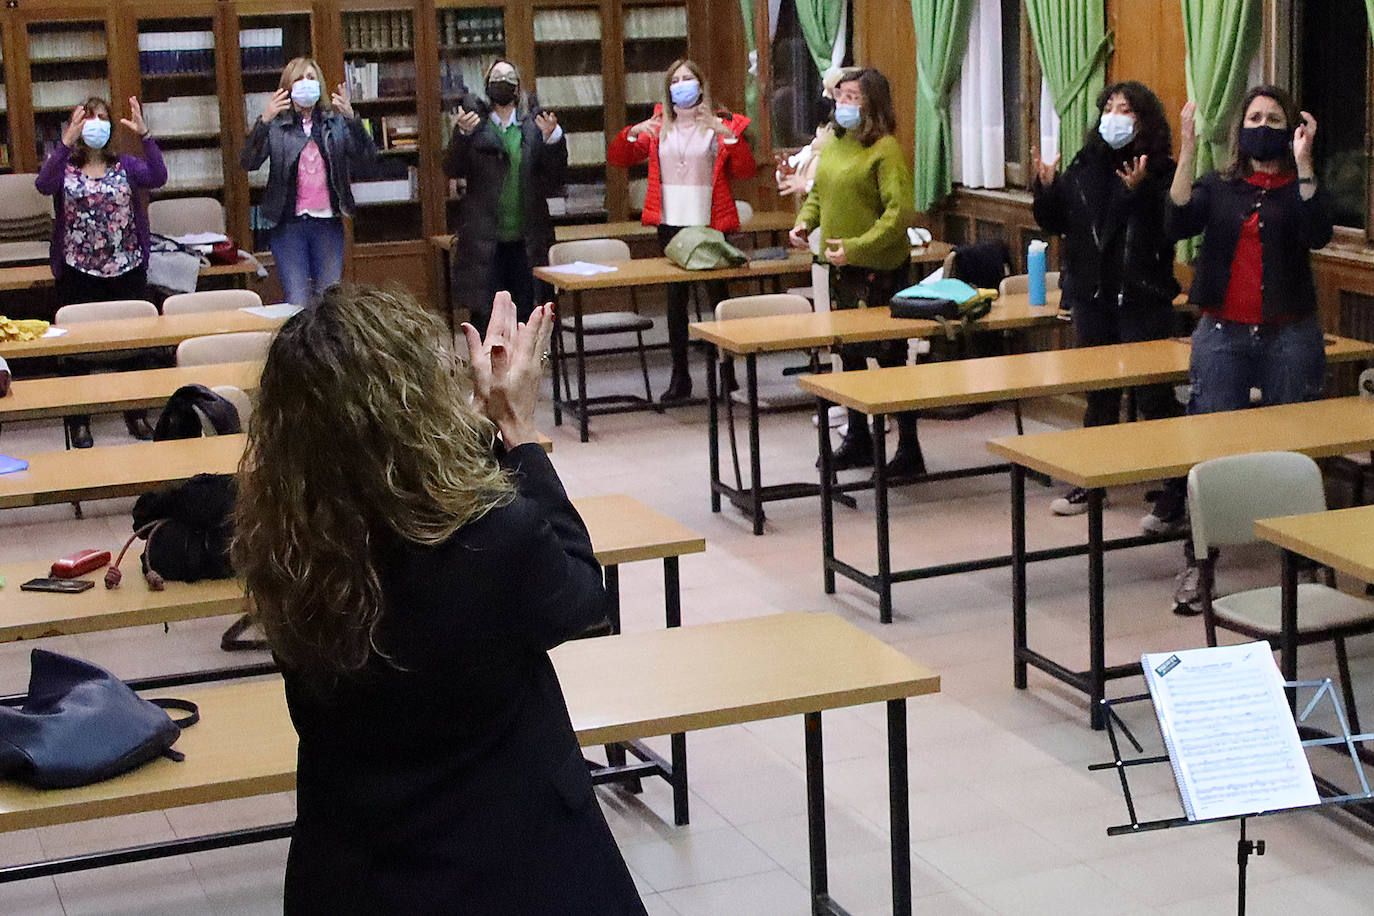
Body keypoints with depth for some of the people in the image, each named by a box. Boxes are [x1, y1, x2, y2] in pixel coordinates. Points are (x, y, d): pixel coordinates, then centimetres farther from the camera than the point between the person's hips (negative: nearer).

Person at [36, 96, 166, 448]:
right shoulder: (64, 166, 1)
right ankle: (79, 421, 13)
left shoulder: (126, 165, 5)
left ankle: (136, 415, 21)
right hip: (78, 274, -1)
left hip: (127, 271, 2)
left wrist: (144, 135, -24)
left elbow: (157, 178, -14)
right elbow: (44, 185, -21)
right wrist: (67, 142, -30)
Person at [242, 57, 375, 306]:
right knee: (298, 304, -7)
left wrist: (352, 118, -23)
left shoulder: (336, 123, 7)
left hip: (328, 224, 2)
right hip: (289, 225, -2)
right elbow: (249, 162, -13)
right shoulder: (275, 126, 1)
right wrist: (263, 121, -28)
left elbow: (367, 156, -7)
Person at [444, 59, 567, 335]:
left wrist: (553, 139, -11)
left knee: (525, 311, 5)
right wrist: (462, 135, -19)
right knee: (484, 315, -4)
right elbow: (452, 170, -3)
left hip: (526, 239, 2)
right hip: (484, 238, -2)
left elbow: (557, 178, 5)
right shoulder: (474, 121, 5)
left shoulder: (534, 123, 8)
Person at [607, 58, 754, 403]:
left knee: (719, 294, 0)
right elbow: (615, 158, 9)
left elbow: (746, 170, -10)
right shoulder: (658, 127, 11)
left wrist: (727, 133, -21)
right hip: (670, 223, 3)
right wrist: (633, 133, -9)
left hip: (709, 225, -3)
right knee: (676, 299, 7)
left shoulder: (722, 125, 2)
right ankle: (680, 376, 13)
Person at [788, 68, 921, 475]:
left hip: (878, 269, -8)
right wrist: (804, 221, 4)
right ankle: (858, 439, 29)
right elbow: (819, 193, 23)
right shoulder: (833, 144, 9)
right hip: (840, 269, 8)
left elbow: (899, 212, -21)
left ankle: (909, 449, 7)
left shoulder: (886, 149, -15)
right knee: (849, 354, 16)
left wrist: (856, 247, -24)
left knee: (890, 357, -2)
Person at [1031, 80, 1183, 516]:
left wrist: (1140, 191, -31)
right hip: (1092, 296, 6)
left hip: (1143, 300, -5)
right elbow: (1055, 223, 9)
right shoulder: (1084, 166, 8)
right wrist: (1046, 186, -7)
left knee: (1154, 395, -2)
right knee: (1099, 394, 15)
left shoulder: (1161, 171, -9)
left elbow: (1167, 231, -20)